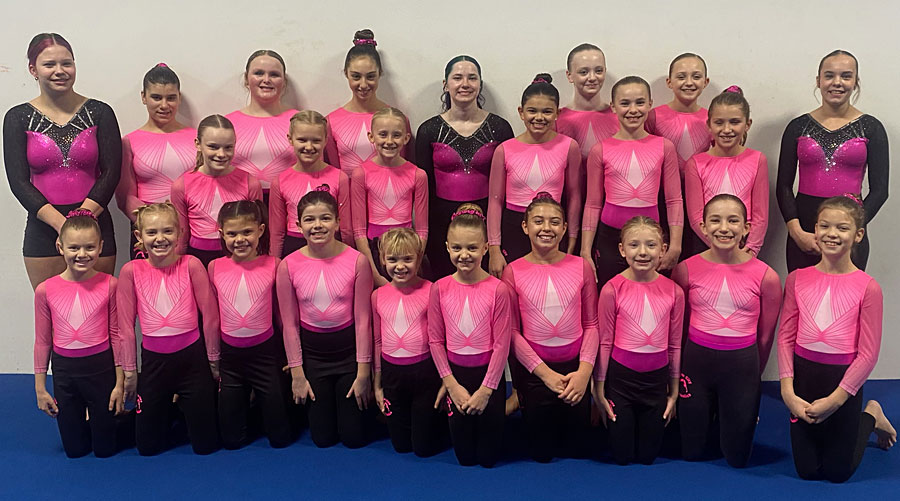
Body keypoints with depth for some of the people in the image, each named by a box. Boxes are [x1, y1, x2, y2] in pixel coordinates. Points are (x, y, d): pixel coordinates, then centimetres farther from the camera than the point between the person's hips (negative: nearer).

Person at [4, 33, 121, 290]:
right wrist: (61, 223, -15)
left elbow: (112, 172, -1)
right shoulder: (18, 118, 5)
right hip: (43, 231, 0)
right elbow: (18, 181, -2)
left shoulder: (99, 112, 4)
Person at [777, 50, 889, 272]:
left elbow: (879, 190, 1)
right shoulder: (798, 127, 5)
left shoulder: (871, 128, 3)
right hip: (803, 229, 1)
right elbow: (783, 186, 4)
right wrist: (796, 231, -9)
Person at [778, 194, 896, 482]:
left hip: (843, 378, -3)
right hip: (803, 374, 3)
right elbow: (786, 336, -2)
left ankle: (871, 416, 36)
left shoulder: (867, 287, -11)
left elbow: (868, 353, -11)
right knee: (806, 470, 14)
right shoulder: (797, 279, -4)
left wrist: (835, 399, -15)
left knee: (838, 472, 12)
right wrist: (787, 391, -10)